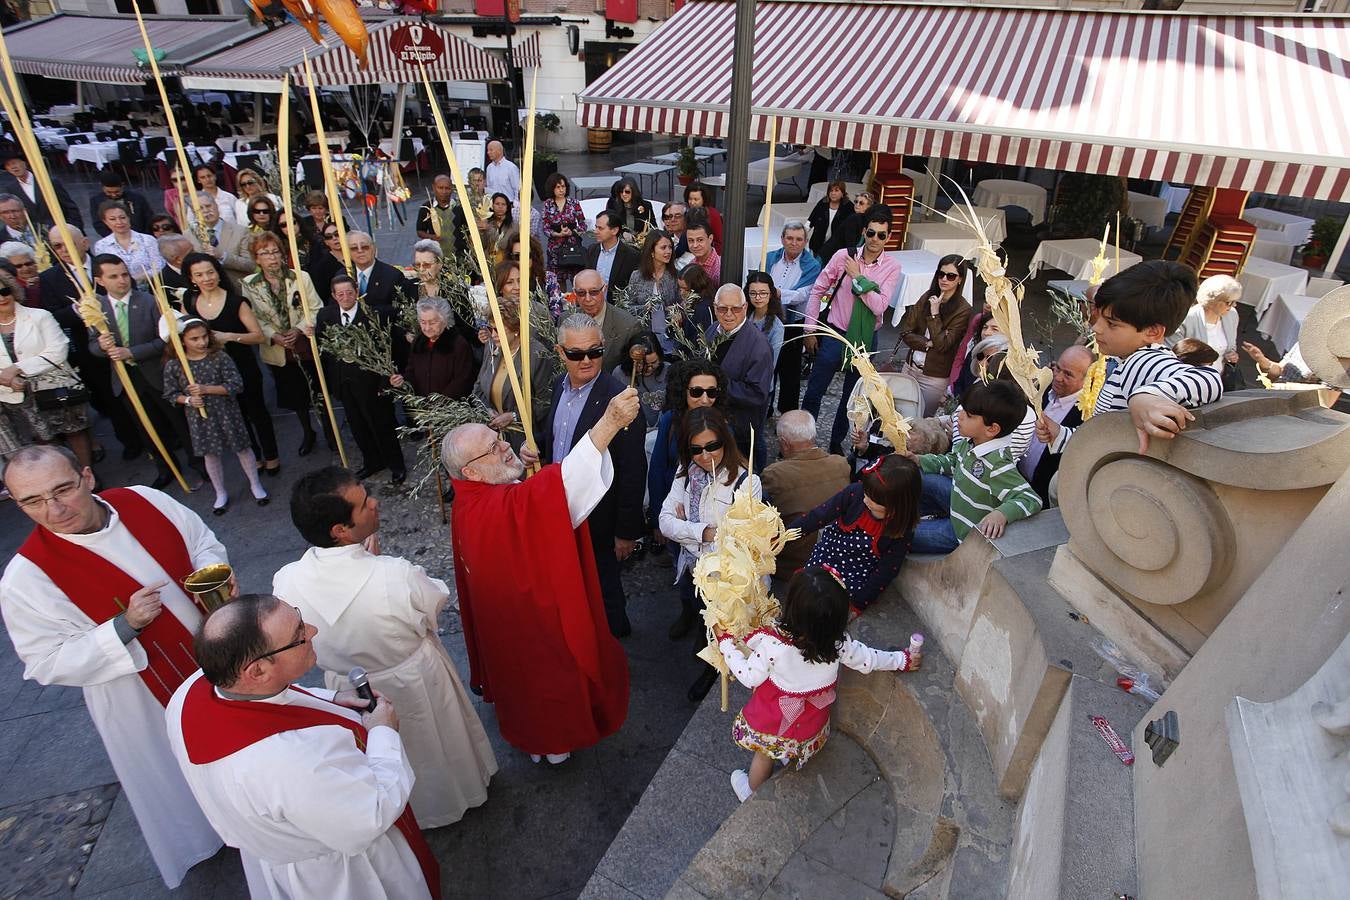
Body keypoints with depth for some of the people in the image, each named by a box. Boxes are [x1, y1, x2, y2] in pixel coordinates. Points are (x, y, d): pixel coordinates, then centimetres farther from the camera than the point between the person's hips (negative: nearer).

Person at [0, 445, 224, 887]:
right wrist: (125, 627, -31)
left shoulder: (146, 501, -17)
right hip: (147, 704, -3)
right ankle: (198, 841, 51)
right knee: (176, 781, 21)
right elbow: (49, 664, -18)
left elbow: (204, 544, -1)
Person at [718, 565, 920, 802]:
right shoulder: (839, 643, -29)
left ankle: (752, 792, 53)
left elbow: (750, 678, -24)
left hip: (773, 722, -2)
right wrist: (902, 660, 8)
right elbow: (867, 660, -10)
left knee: (765, 754, 28)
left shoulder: (773, 644, -39)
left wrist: (726, 643, -13)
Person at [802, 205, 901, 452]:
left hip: (864, 339, 2)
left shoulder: (892, 268, -7)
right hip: (835, 334, -1)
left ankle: (836, 442, 34)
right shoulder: (844, 255, -8)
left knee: (851, 395, 16)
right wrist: (810, 330, -3)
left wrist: (858, 277, -19)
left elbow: (879, 306, -17)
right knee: (814, 392, 3)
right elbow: (818, 290, -2)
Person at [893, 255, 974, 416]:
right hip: (910, 367, 5)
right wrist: (928, 343, -16)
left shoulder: (963, 310, -13)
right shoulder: (928, 297, 1)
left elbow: (942, 344, -18)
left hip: (934, 377, -4)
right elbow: (906, 332, -1)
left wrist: (934, 313, -18)